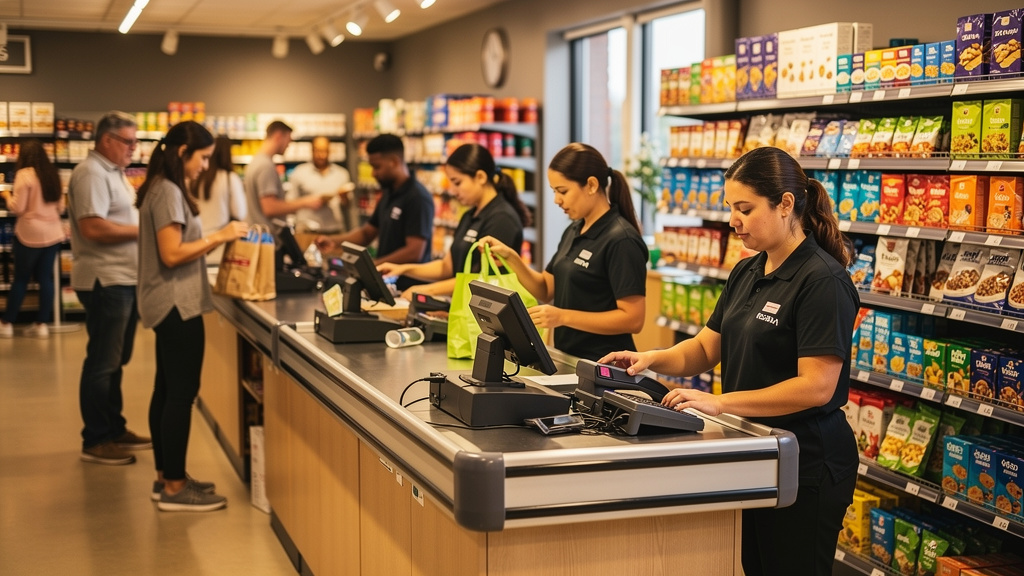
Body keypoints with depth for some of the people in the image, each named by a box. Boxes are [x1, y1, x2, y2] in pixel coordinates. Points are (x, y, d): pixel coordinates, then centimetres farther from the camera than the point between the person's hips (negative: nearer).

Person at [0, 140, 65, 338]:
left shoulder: (24, 174, -11)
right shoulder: (53, 175, 8)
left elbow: (17, 208, -12)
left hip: (30, 234, -5)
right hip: (53, 233, 5)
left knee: (21, 278, 4)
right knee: (46, 277, 7)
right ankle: (42, 323, 8)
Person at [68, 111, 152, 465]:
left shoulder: (112, 172, 17)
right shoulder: (91, 174, -16)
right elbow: (93, 227, -26)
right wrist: (142, 229, -18)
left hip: (124, 279, 10)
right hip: (105, 281, -10)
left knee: (115, 361, 17)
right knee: (103, 363, -3)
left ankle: (114, 429, 27)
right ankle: (95, 442, 4)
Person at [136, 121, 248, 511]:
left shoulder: (164, 189, 15)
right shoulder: (168, 192, -16)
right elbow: (172, 254, -22)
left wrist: (217, 239, 9)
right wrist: (219, 237, -17)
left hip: (169, 305, 11)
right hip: (177, 305, -11)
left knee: (167, 391, 14)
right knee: (181, 393, -7)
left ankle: (166, 477, 21)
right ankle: (175, 488, -2)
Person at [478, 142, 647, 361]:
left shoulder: (621, 241, -19)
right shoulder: (573, 232, 7)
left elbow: (632, 319, -22)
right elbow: (546, 290, 13)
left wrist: (563, 316, -26)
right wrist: (511, 257, -2)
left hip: (603, 368, -8)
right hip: (568, 359, 8)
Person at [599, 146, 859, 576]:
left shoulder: (822, 281, -18)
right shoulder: (745, 274, 10)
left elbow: (817, 387, -24)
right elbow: (706, 348, 12)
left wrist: (722, 402, -26)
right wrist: (652, 359, -8)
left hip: (806, 463, -8)